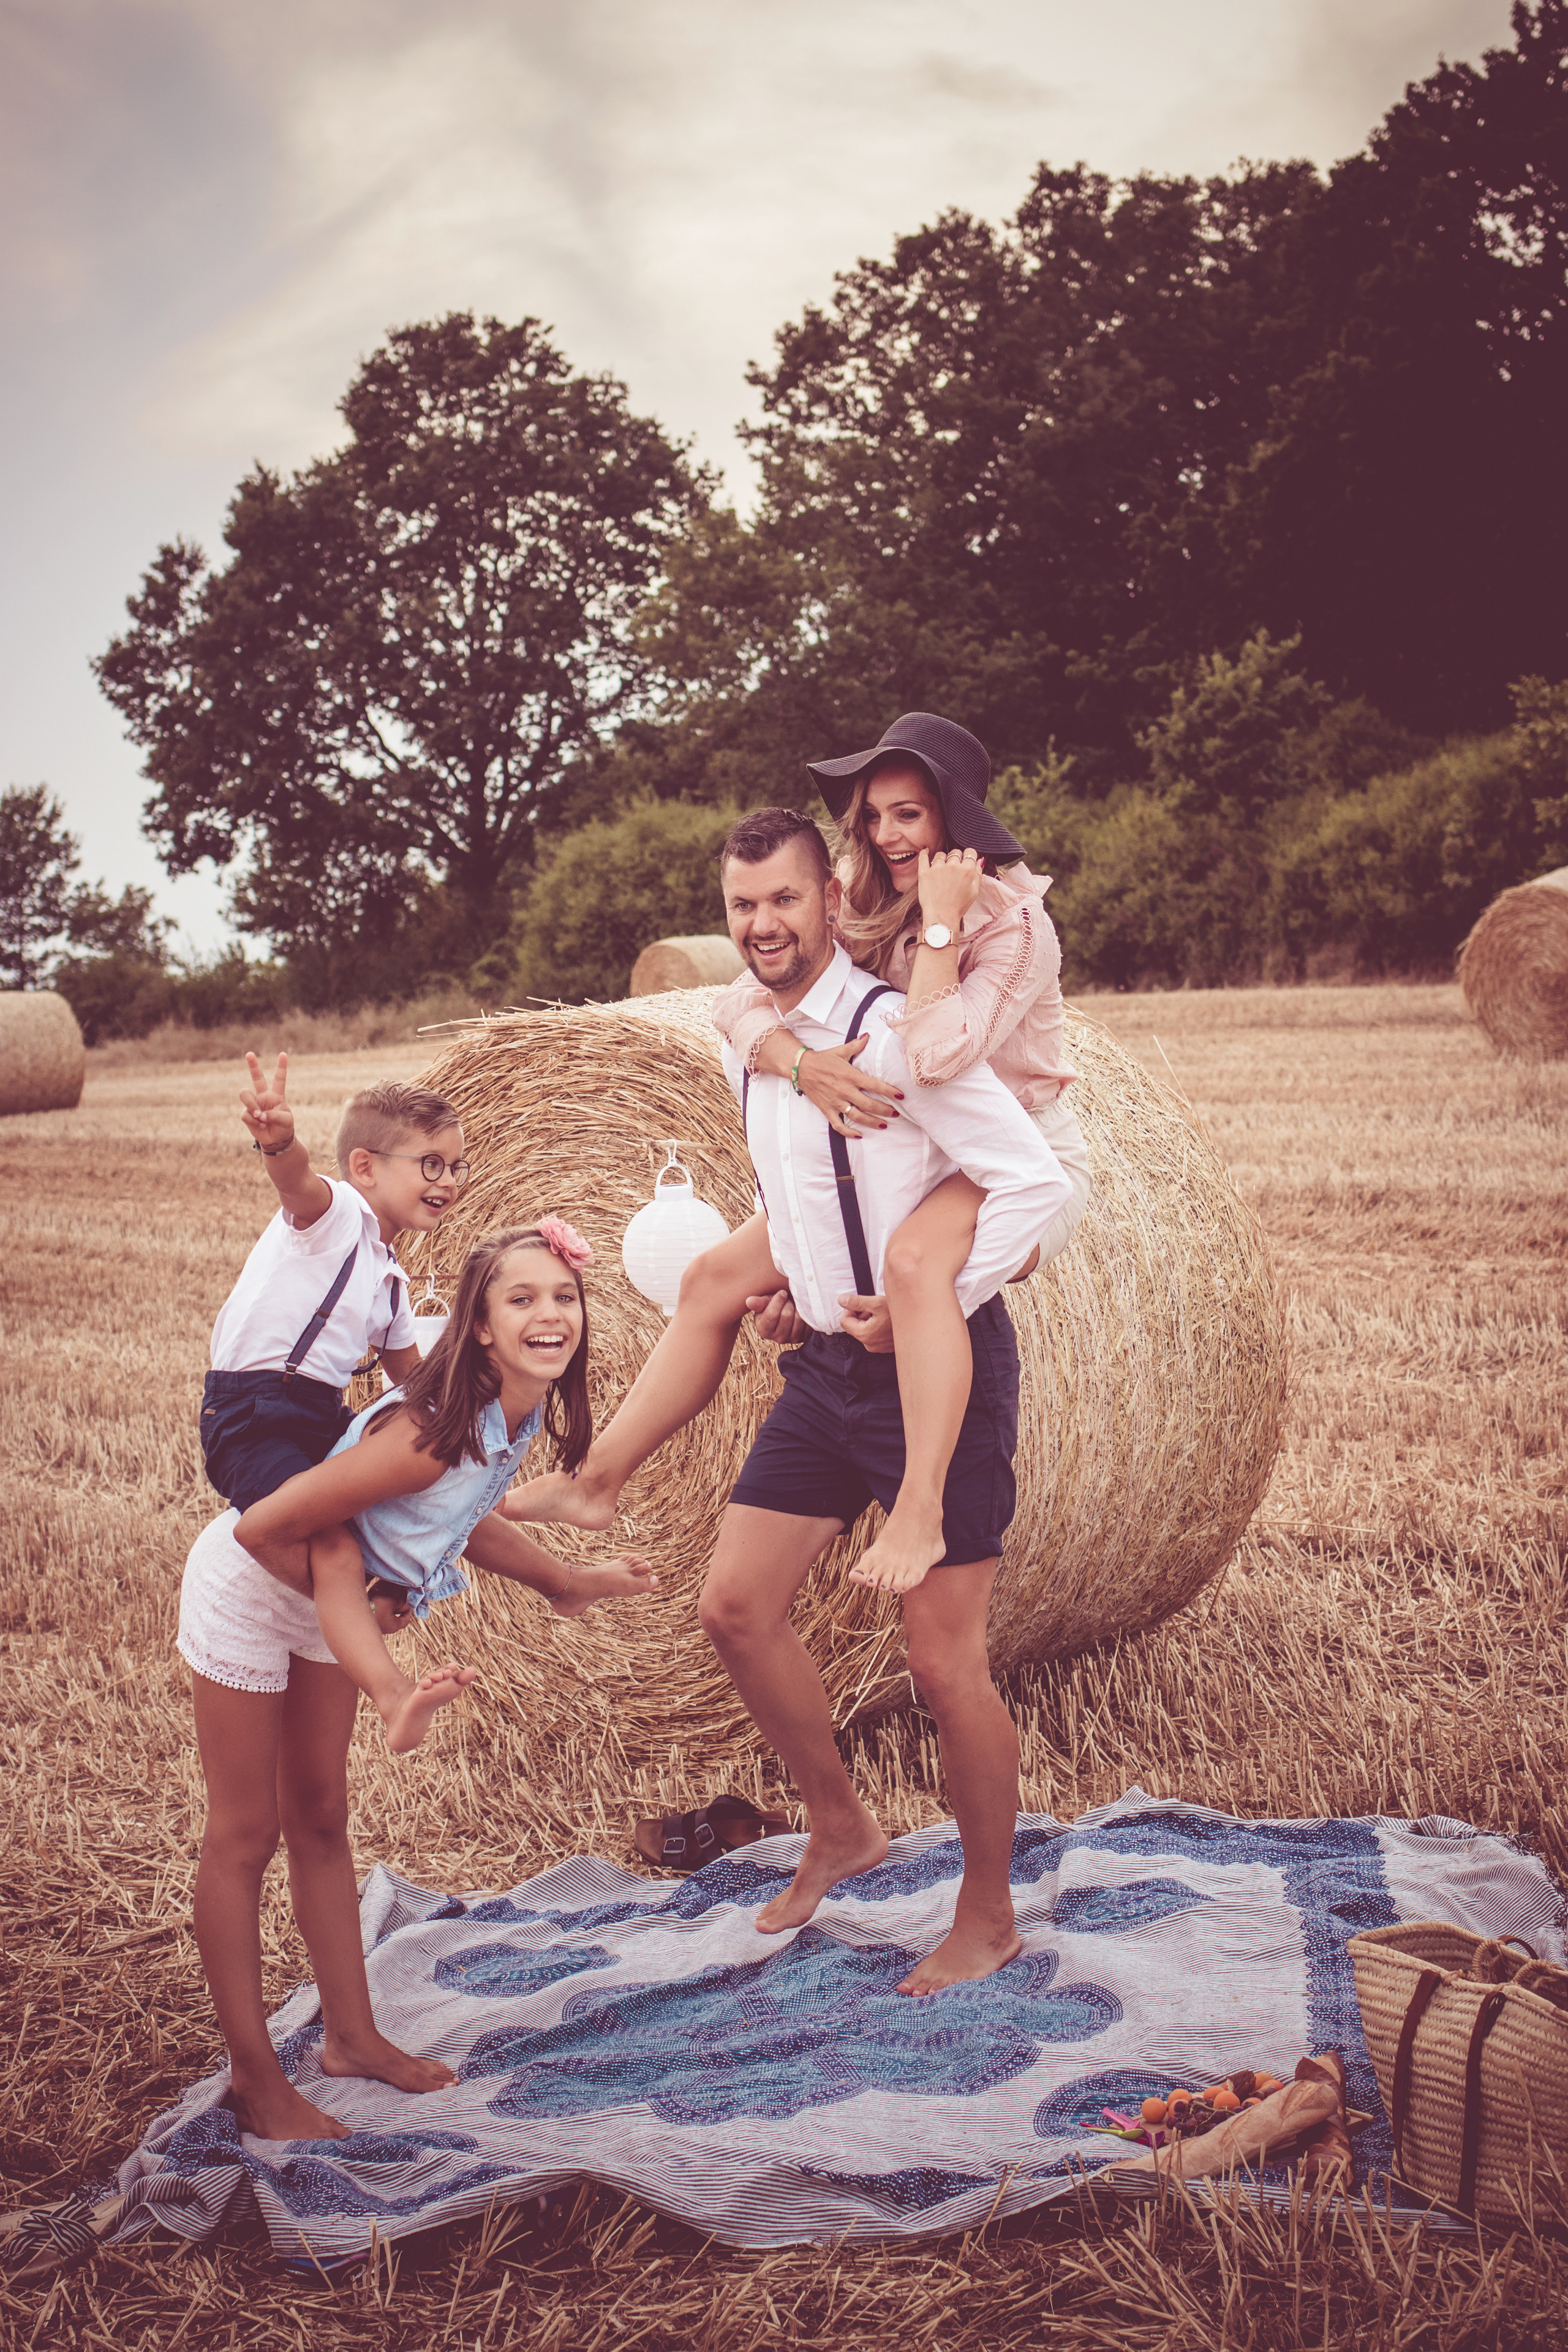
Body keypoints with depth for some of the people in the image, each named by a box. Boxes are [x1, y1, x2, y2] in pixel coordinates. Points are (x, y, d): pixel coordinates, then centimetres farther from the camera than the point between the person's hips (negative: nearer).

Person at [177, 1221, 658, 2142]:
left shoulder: (518, 1416, -12)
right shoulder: (435, 1431, -37)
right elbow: (268, 1526, -32)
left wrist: (575, 1581, 11)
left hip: (331, 1597, 8)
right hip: (251, 1585, -7)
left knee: (321, 1818, 17)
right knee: (244, 1837, 4)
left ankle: (353, 2036, 28)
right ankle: (256, 2077, 15)